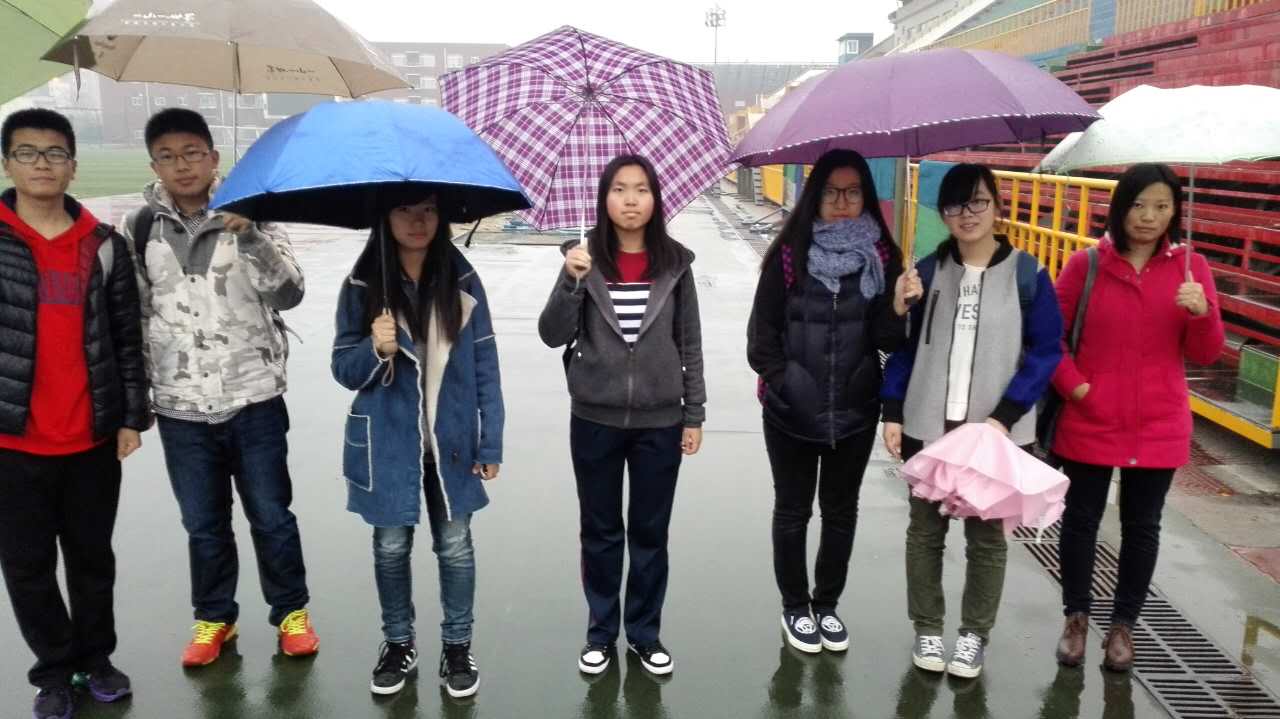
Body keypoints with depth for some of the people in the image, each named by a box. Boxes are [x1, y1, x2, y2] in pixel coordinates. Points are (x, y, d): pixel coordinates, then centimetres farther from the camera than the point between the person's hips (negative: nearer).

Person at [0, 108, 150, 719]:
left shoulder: (104, 245, 4)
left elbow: (127, 338, 6)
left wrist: (132, 415, 2)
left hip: (94, 438, 1)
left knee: (92, 556, 13)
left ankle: (96, 658, 29)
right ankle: (54, 670, 25)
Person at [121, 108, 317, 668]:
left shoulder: (249, 216, -4)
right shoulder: (140, 228, 3)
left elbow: (288, 293, -15)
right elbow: (133, 314, 10)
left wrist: (249, 237, -28)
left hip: (254, 399, -2)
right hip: (180, 407, 2)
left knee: (271, 516, 9)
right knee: (203, 523, 15)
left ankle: (291, 611, 27)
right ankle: (214, 617, 34)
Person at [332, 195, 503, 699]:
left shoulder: (462, 281, -4)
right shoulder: (362, 286, -5)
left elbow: (485, 365, -3)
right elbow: (344, 370, -1)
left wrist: (491, 442, -6)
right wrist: (375, 349, -24)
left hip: (452, 441, 0)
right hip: (388, 444, 0)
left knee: (455, 545, 9)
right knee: (391, 546, 12)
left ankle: (457, 647, 27)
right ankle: (398, 644, 33)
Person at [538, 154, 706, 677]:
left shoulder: (675, 262, -2)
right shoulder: (585, 259, -4)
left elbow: (690, 344, 2)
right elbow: (552, 336, -9)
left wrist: (695, 414, 2)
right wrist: (571, 281, -24)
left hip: (660, 421, 1)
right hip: (595, 420, 0)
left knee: (651, 532, 12)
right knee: (601, 532, 13)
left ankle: (645, 633, 29)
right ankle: (600, 633, 30)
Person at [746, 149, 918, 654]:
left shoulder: (881, 256, -2)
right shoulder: (789, 254, -7)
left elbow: (887, 341, -6)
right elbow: (762, 332, -4)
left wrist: (899, 308, -24)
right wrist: (785, 382, -9)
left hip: (855, 411, 2)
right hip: (791, 413, -2)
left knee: (841, 510, 16)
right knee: (792, 512, 12)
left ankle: (827, 604, 35)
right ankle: (795, 607, 31)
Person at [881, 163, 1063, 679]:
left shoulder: (1027, 274, -3)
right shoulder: (927, 271, 3)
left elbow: (1047, 350, -4)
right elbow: (904, 345, 5)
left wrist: (1005, 415, -13)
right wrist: (893, 412, -2)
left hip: (995, 430, -1)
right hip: (927, 426, 2)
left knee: (987, 536, 10)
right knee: (925, 530, 11)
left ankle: (975, 635, 27)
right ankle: (927, 629, 27)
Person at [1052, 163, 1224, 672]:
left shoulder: (1191, 268, 0)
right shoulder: (1086, 265, -4)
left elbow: (1205, 355, -1)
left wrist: (1201, 313, -19)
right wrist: (1072, 384, -11)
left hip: (1158, 428, 1)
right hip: (1089, 421, -1)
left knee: (1142, 526, 11)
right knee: (1081, 519, 10)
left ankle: (1123, 625, 28)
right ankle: (1076, 618, 28)